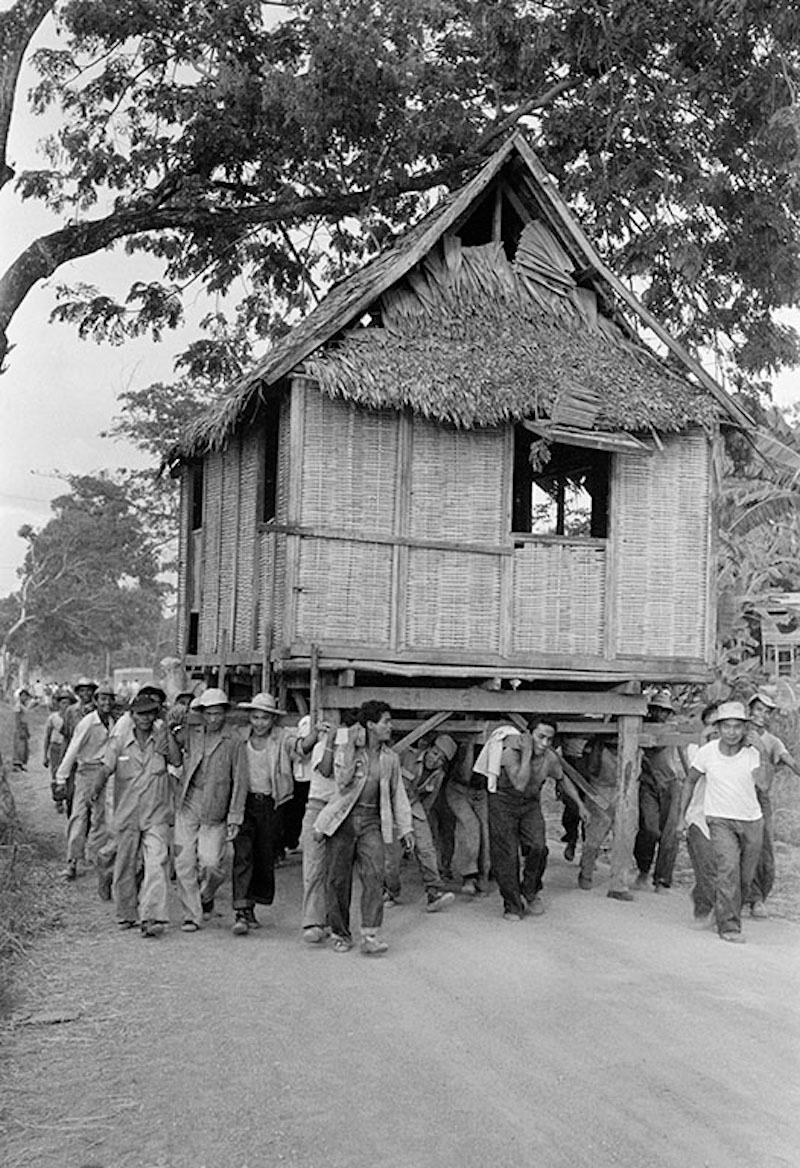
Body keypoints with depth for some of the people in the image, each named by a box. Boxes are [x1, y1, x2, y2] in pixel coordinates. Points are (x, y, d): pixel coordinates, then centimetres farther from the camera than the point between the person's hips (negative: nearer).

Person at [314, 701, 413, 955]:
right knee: (338, 879, 2)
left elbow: (398, 794, 16)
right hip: (343, 819, -2)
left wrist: (405, 828, 11)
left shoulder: (390, 758, 10)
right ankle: (340, 934, 16)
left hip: (372, 820, 2)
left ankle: (369, 936, -13)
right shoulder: (345, 751, -1)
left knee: (374, 875, -14)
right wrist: (352, 747, -16)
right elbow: (343, 782, -16)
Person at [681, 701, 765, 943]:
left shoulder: (752, 751, -10)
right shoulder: (706, 752, -11)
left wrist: (762, 752, -19)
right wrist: (682, 814, 9)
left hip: (751, 819, 2)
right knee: (728, 868, -21)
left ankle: (726, 912, 35)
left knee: (745, 878, 11)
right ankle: (729, 926, -15)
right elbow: (691, 781, 5)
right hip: (720, 819, -2)